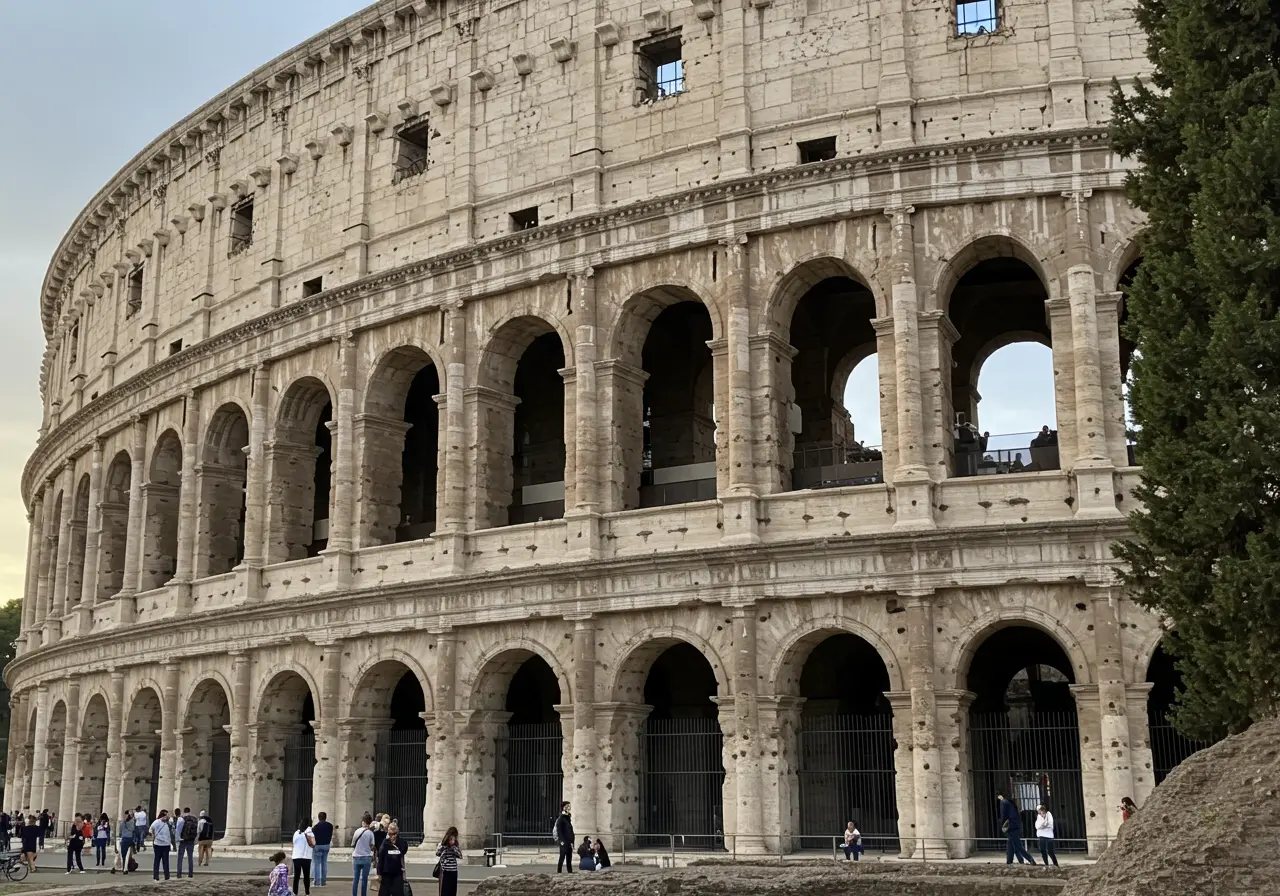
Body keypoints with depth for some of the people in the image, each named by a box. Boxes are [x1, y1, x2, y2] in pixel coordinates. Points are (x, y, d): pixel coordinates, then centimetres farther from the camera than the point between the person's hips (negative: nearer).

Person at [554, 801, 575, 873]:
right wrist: (562, 841, -19)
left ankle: (570, 871, 10)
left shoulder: (568, 818, 15)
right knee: (562, 857, -6)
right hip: (564, 842, -8)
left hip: (569, 842, 8)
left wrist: (572, 841, 14)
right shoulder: (561, 818, -9)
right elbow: (559, 831, -14)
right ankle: (559, 872, -3)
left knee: (569, 858, 8)